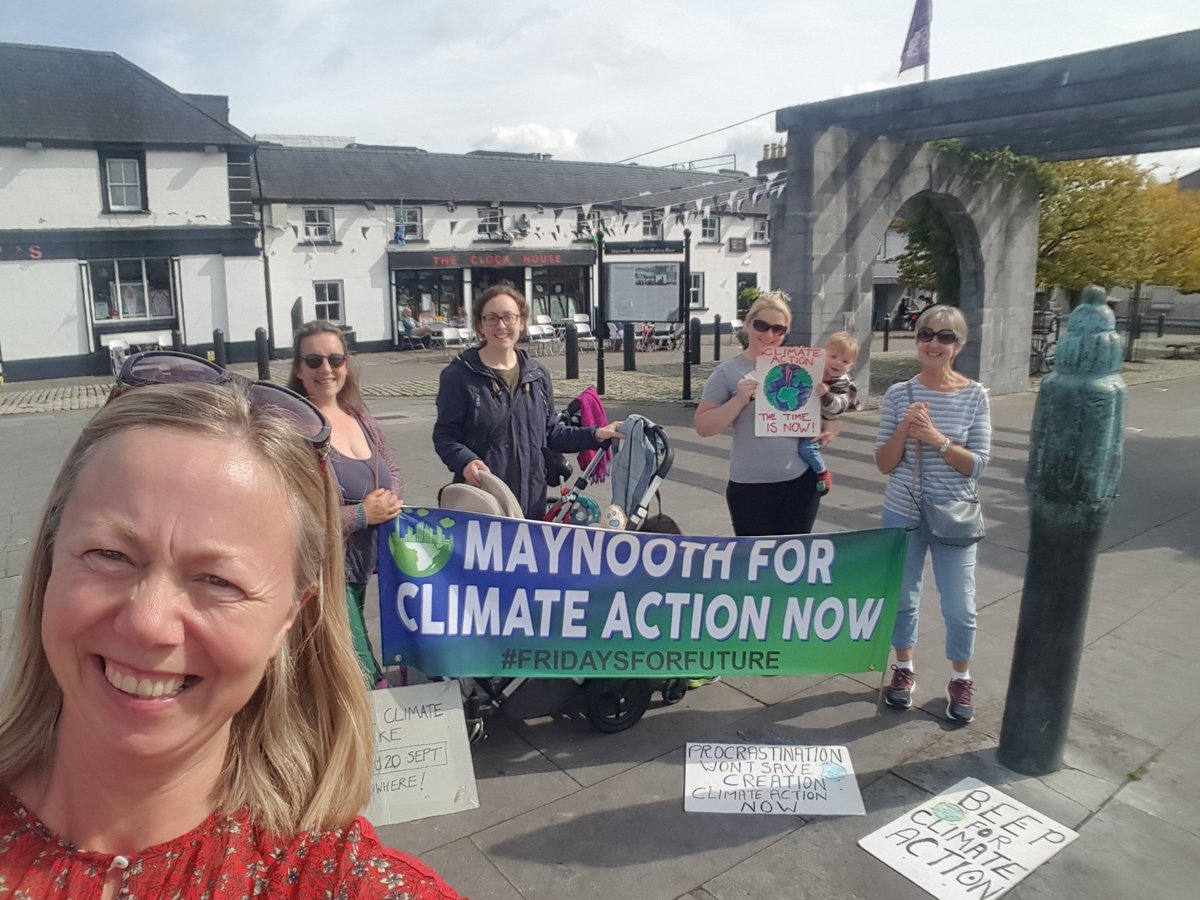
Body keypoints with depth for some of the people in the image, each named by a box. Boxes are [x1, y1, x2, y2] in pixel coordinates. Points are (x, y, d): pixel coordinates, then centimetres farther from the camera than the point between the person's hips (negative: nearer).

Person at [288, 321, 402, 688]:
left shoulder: (361, 418, 9)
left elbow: (393, 474, 19)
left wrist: (390, 502, -4)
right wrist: (362, 515, -18)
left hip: (361, 571, 8)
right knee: (367, 684, -6)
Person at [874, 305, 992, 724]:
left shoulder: (974, 396, -6)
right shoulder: (899, 394, -4)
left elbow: (977, 464, -9)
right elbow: (884, 464, -4)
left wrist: (937, 440, -23)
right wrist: (904, 428, -20)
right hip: (903, 514, 1)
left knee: (959, 606, 6)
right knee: (903, 598, 13)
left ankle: (961, 679, 29)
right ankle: (904, 670, 34)